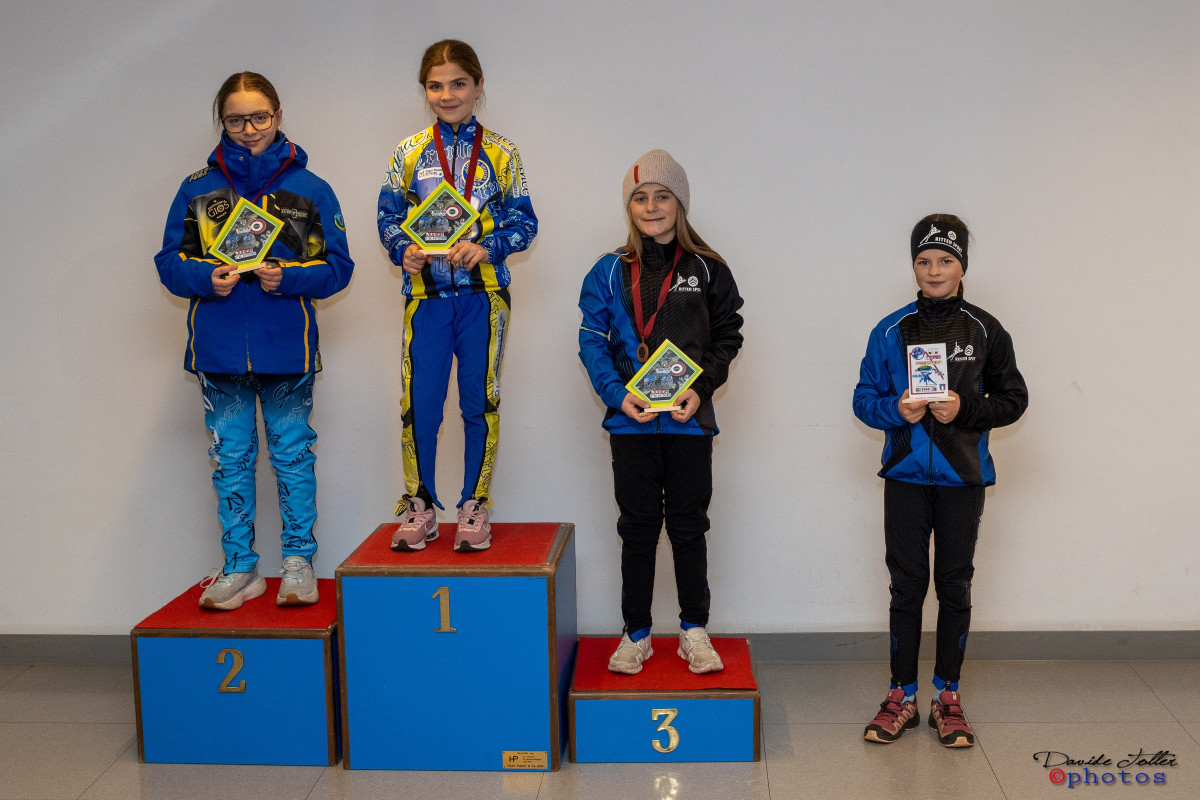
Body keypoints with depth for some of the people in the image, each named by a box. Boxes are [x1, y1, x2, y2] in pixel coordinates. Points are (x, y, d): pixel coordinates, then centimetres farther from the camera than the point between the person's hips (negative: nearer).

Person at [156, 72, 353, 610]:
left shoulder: (309, 189, 3)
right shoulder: (197, 189, 8)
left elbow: (337, 267, 1)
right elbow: (170, 261, 8)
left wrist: (287, 277, -16)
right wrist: (206, 278, -13)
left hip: (287, 348, -2)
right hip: (220, 349, 2)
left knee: (293, 455, 6)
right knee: (231, 458, 8)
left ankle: (298, 561, 19)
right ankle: (240, 568, 19)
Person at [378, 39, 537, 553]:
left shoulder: (500, 153, 5)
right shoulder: (409, 153, 7)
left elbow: (523, 222, 3)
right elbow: (389, 217, 9)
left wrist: (486, 247, -15)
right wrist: (404, 251, -11)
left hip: (482, 293, 0)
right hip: (426, 293, 1)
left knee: (480, 402, 6)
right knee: (419, 402, 0)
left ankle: (475, 505, 17)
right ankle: (419, 505, 15)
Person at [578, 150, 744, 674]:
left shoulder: (708, 271, 4)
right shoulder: (610, 272, 3)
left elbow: (727, 338, 4)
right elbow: (592, 341, 1)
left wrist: (701, 388, -11)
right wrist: (618, 394, -13)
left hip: (689, 419, 0)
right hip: (630, 420, 0)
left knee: (688, 527, 7)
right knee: (638, 528, 8)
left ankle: (694, 631, 21)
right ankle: (636, 635, 19)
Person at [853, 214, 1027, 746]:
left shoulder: (985, 331, 2)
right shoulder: (891, 331, 3)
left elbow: (1013, 399, 4)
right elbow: (865, 399, 6)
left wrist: (965, 410, -13)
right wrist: (897, 410, -15)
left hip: (962, 480, 0)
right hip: (906, 476, 0)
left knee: (955, 586, 7)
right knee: (907, 586, 5)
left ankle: (947, 697, 19)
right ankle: (902, 696, 16)